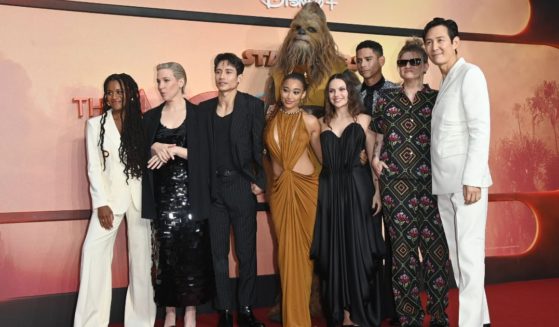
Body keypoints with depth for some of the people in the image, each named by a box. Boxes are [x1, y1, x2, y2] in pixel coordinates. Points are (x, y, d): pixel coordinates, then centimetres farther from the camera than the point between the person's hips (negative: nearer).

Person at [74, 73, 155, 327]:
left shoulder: (140, 123, 9)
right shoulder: (95, 125, 6)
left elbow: (147, 159, 6)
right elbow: (94, 167, 0)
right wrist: (101, 203, -7)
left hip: (139, 195, 1)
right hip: (109, 195, -1)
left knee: (142, 254, 3)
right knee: (94, 251, -9)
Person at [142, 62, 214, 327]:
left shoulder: (197, 114, 0)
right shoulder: (151, 117, 9)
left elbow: (205, 153, -6)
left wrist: (174, 150, -14)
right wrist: (155, 148, -12)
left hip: (190, 192, -2)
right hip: (162, 193, 2)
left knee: (191, 251, 1)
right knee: (165, 251, 3)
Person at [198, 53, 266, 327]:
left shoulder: (253, 105, -2)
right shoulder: (204, 108, 8)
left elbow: (259, 146, -5)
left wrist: (259, 182, -10)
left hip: (241, 186, -3)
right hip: (212, 188, 3)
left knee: (246, 252, 6)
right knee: (218, 253, 8)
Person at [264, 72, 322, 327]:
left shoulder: (310, 121, -2)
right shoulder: (270, 117, 4)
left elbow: (321, 154, 8)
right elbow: (264, 150, 14)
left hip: (306, 187, -2)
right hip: (279, 189, 2)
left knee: (302, 247, 7)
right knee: (285, 248, 9)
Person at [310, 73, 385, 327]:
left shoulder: (363, 120, 4)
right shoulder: (323, 123, 12)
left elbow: (373, 158, 0)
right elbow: (323, 160, 11)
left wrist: (377, 191, -9)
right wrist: (321, 190, 0)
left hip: (358, 188, -2)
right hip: (330, 191, 3)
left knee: (359, 248, 1)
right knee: (334, 250, 5)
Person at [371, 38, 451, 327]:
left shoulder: (437, 99, 7)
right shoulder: (386, 100, 11)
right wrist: (374, 158, 1)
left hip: (431, 184, -1)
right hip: (395, 185, 1)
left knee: (435, 250, 1)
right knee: (403, 251, 4)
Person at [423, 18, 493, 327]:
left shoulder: (470, 74, -4)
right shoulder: (444, 83, 18)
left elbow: (480, 129, -12)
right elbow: (442, 136, 13)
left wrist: (472, 178, -19)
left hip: (466, 180, -8)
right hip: (444, 183, 8)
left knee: (469, 251, -5)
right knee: (456, 253, 10)